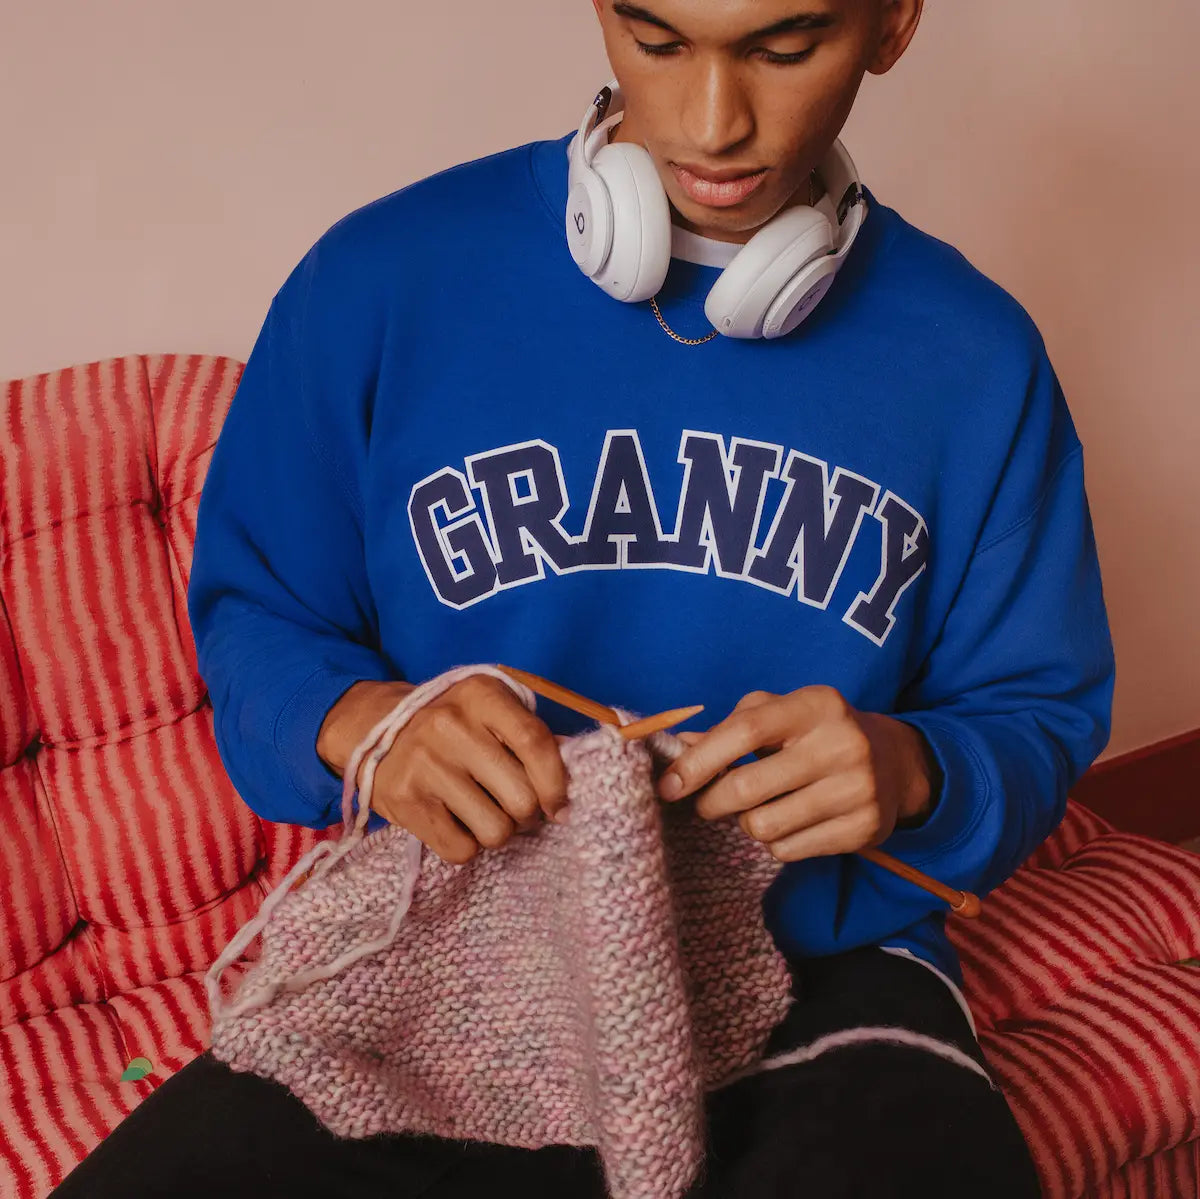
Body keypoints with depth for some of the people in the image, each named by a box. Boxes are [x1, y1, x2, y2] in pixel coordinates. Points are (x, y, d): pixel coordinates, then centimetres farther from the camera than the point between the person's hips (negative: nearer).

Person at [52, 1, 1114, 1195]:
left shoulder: (976, 358, 0)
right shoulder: (379, 281, -3)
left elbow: (1042, 720, 7)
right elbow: (249, 615, 5)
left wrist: (913, 770, -17)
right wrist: (358, 722, -17)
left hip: (817, 960, 0)